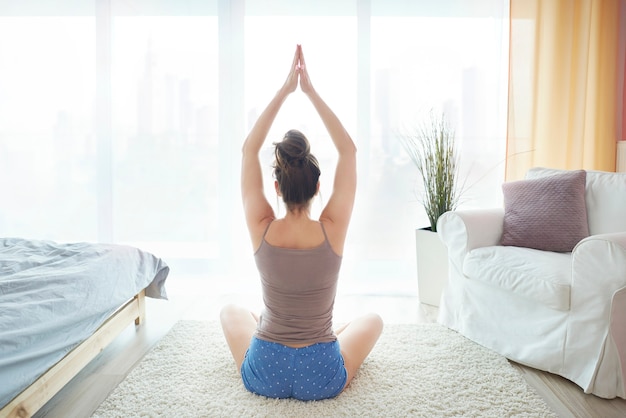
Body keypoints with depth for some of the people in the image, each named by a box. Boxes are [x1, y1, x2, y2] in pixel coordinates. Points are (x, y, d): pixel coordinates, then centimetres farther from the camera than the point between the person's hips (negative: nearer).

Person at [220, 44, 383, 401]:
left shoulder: (262, 230, -17)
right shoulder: (332, 231, -19)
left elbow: (249, 149, -5)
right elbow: (349, 150, -7)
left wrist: (284, 91, -5)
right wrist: (311, 91, -7)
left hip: (264, 376, 1)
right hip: (322, 379, 0)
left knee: (231, 312, 32)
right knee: (373, 319, 29)